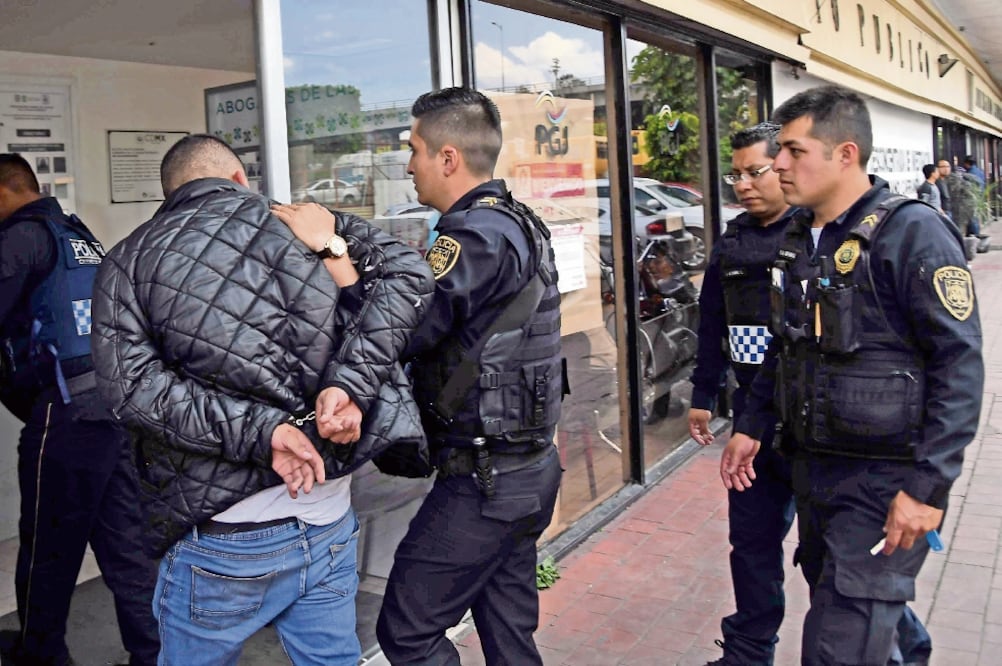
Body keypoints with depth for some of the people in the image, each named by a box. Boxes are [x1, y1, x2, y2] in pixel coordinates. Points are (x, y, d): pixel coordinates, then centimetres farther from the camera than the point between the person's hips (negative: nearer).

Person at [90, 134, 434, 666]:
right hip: (329, 527, 2)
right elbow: (408, 272, -9)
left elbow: (132, 384, -13)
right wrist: (348, 385, -16)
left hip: (222, 540, -1)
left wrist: (258, 431, -17)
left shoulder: (129, 262, 2)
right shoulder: (310, 227, 5)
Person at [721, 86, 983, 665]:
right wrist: (751, 426, 14)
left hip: (887, 476, -7)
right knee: (853, 603, 24)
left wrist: (928, 486, -21)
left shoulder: (914, 232, -15)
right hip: (812, 465, 8)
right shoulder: (799, 239, 9)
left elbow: (960, 366, -18)